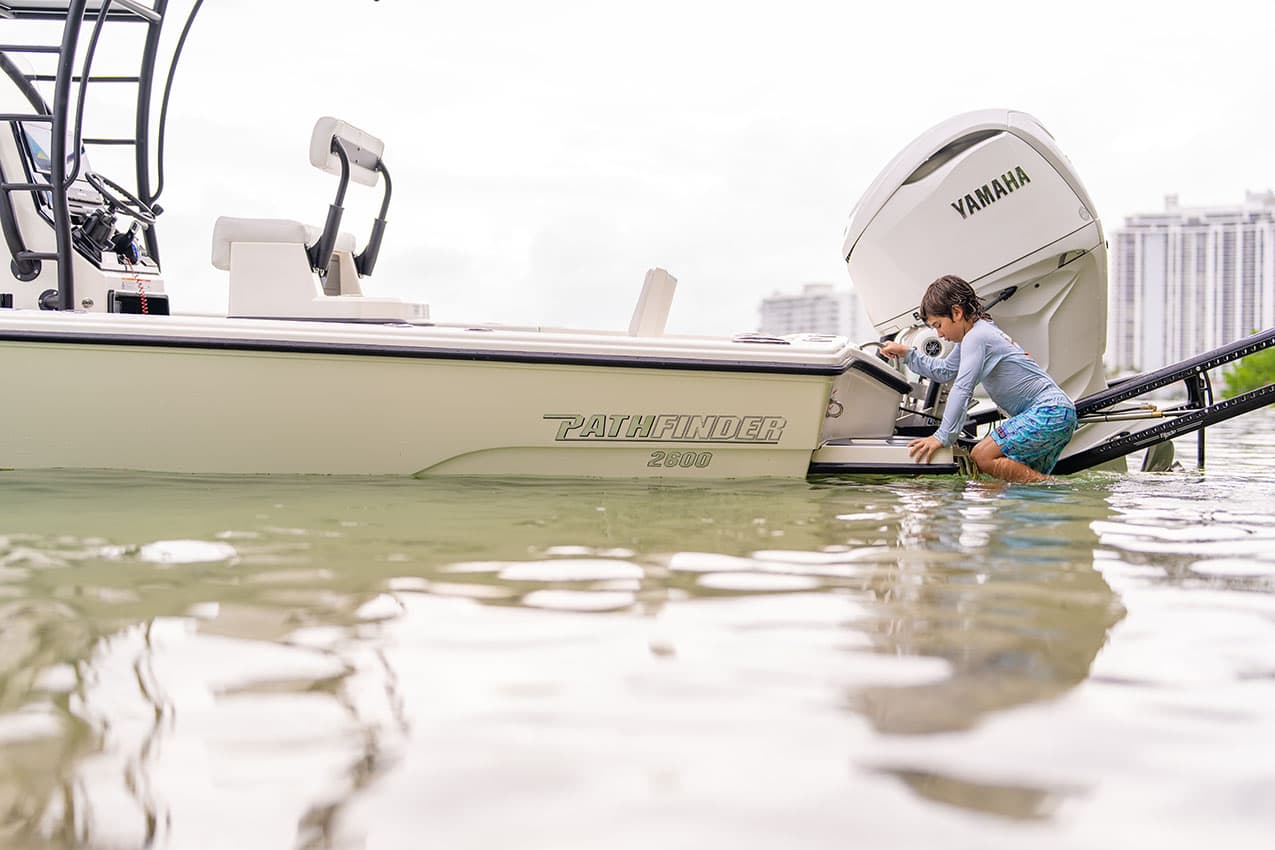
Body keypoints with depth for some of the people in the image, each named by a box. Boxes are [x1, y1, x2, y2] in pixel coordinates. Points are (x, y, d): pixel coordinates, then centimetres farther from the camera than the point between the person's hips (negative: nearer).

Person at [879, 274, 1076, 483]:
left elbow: (962, 389, -21)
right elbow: (943, 371, 31)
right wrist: (906, 353, 23)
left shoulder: (977, 337, -13)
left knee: (981, 458, -22)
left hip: (1050, 411, -11)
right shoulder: (980, 333, 19)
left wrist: (943, 437, -21)